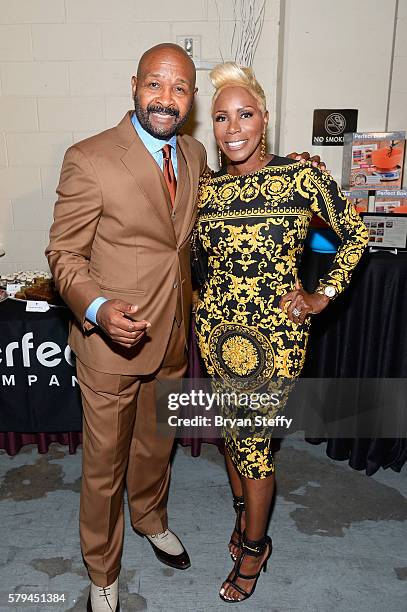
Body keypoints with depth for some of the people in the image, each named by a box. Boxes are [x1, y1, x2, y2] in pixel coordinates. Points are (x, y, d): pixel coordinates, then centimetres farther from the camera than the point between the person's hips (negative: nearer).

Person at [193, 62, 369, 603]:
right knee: (232, 430, 17)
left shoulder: (301, 175, -7)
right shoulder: (206, 189, 4)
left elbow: (355, 234, 2)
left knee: (252, 439, 4)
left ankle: (253, 548, 31)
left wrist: (323, 296, -3)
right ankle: (245, 515, 45)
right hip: (217, 324, 5)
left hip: (277, 328, -4)